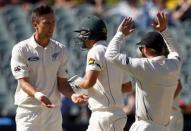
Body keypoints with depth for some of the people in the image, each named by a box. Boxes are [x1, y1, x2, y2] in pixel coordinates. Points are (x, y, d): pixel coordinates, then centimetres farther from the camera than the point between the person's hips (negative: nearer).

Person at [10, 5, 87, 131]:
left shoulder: (60, 50, 7)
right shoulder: (21, 49, -5)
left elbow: (62, 82, 8)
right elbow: (23, 81, -11)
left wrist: (72, 95, -14)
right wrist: (37, 95, -32)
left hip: (53, 110, 4)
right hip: (28, 110, -4)